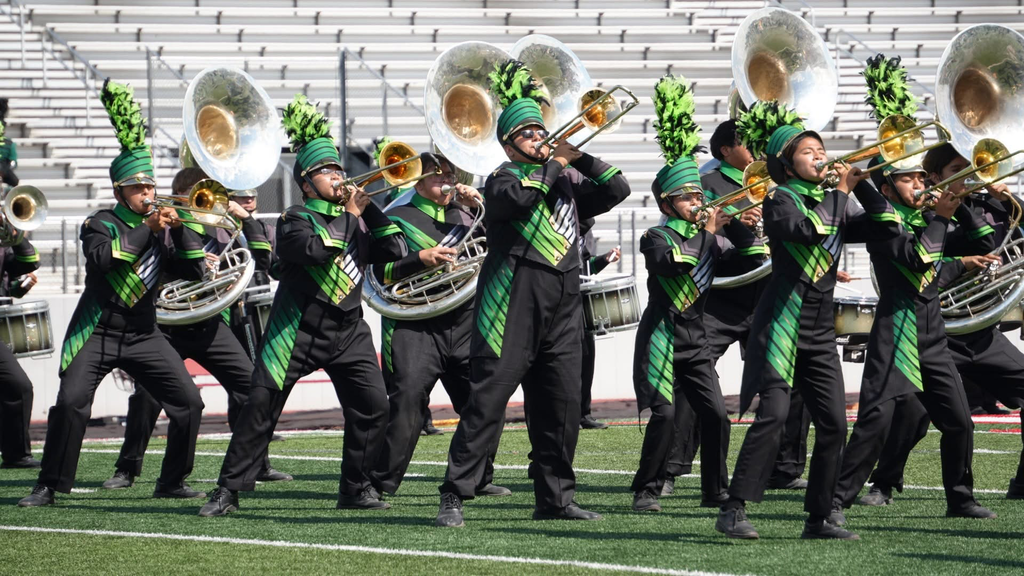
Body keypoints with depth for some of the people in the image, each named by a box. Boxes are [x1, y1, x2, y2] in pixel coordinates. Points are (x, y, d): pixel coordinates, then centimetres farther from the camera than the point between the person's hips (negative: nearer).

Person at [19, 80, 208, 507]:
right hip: (97, 333, -4)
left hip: (143, 334, 5)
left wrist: (180, 229, -11)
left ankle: (172, 482, 12)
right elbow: (102, 257, -24)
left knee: (188, 402, -3)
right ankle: (50, 486, -10)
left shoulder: (163, 228, 10)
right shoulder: (100, 224, -3)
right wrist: (147, 229, -23)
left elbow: (195, 271, 2)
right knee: (70, 402, -19)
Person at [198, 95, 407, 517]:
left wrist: (369, 209, -3)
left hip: (348, 330, 4)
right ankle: (228, 490, -2)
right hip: (297, 329, -4)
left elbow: (395, 251, 3)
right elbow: (315, 249, -24)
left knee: (373, 406, -8)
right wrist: (350, 215, -14)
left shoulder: (355, 221, 14)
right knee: (260, 409, -7)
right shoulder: (295, 221, -3)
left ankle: (357, 488, 6)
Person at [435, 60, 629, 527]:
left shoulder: (567, 184, 18)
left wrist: (579, 157, -2)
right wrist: (556, 163, -11)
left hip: (562, 313, 6)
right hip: (512, 309, -6)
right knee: (487, 403, -9)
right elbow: (518, 196, -22)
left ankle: (555, 497, 15)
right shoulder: (503, 178, 1)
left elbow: (616, 189, 9)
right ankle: (454, 495, -9)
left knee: (561, 408, 7)